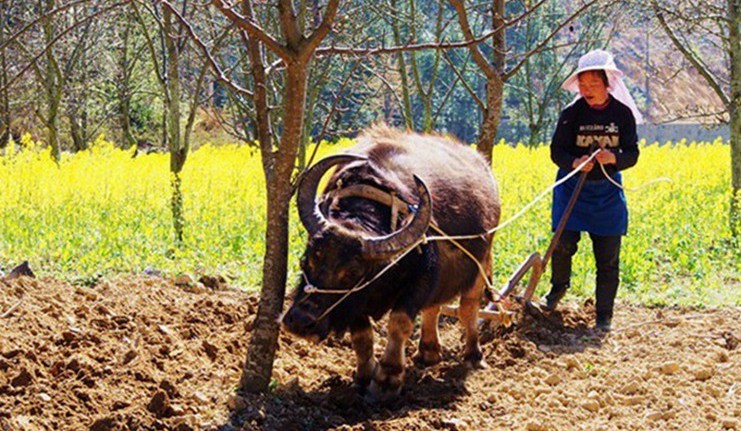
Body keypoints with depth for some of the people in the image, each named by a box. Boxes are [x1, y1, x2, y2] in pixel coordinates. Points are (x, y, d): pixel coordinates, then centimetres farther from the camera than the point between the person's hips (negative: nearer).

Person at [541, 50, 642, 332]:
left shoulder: (623, 113, -5)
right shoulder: (572, 114, -8)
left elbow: (632, 154, -3)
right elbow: (557, 151, -6)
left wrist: (614, 158, -25)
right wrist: (574, 163, -27)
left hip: (607, 192, 1)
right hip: (572, 188, -1)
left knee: (608, 256, 1)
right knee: (563, 244, -9)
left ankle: (604, 316, 13)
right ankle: (559, 286, 25)